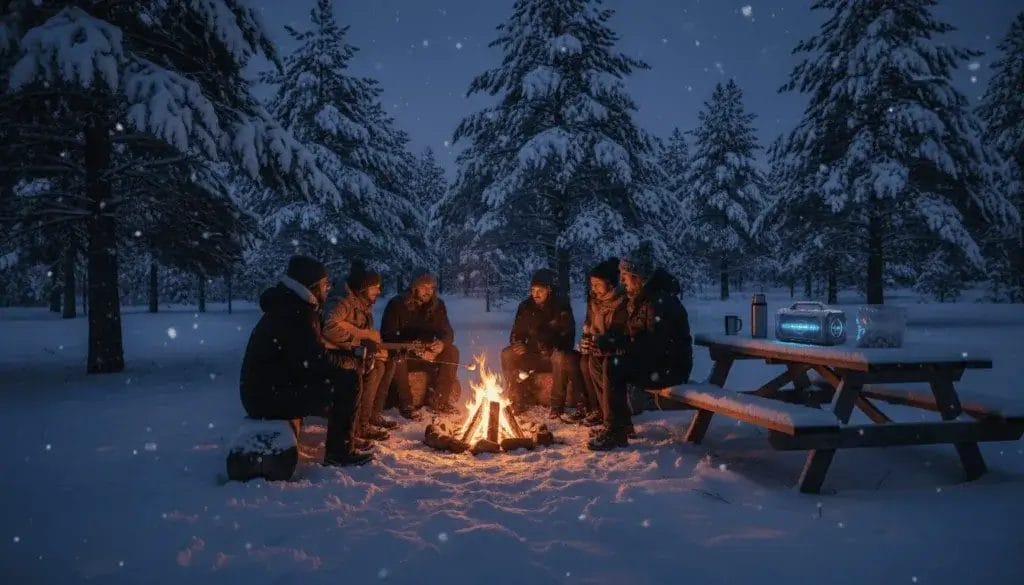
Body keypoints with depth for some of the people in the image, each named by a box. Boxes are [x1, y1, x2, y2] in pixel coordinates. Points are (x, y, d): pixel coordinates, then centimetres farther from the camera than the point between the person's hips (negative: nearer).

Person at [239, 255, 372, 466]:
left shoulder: (289, 306, 13)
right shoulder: (295, 314, -19)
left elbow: (310, 354, 19)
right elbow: (319, 361, -25)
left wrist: (348, 353, 7)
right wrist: (351, 359, -5)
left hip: (262, 392, 10)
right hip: (270, 396, -10)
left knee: (335, 378, 21)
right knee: (347, 381, -14)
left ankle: (343, 438, 28)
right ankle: (340, 452, -3)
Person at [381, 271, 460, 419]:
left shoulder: (437, 305, 3)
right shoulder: (397, 304, -9)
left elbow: (448, 333, 3)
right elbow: (387, 335, -14)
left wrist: (442, 343, -24)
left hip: (427, 353, 4)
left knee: (452, 352, -21)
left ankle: (438, 401, -19)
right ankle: (405, 404, -29)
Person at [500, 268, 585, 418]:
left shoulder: (561, 307, -11)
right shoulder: (525, 307, 0)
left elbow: (567, 339, -15)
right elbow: (516, 334, 8)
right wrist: (519, 345, -15)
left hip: (555, 355, -4)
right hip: (533, 356, 4)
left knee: (560, 357, -37)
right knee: (507, 354, -21)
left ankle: (557, 403, -23)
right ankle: (517, 400, -12)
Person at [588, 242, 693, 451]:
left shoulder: (661, 300, -21)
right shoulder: (638, 298, 9)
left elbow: (654, 345, -28)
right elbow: (635, 336, 13)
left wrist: (615, 343, -27)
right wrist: (609, 340, -6)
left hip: (671, 367, -9)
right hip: (653, 360, 10)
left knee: (614, 366, -25)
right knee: (605, 362, -1)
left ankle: (616, 433, -20)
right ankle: (623, 423, 5)